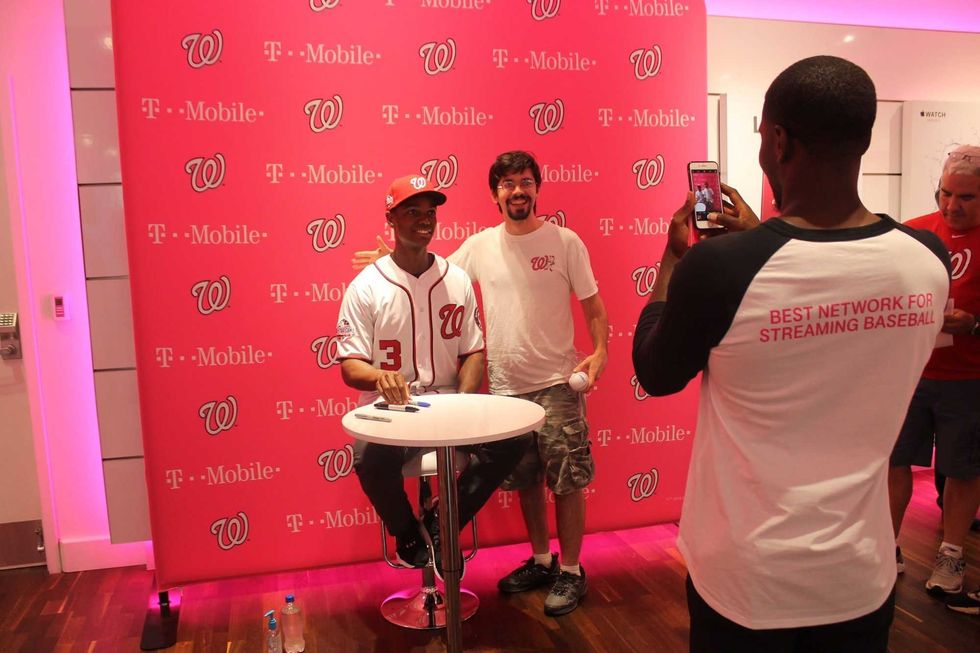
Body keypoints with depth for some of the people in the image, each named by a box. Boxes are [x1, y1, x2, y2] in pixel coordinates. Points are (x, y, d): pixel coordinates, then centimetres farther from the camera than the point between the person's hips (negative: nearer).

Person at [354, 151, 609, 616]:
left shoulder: (565, 241, -4)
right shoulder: (479, 246, 3)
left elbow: (593, 304, -2)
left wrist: (600, 350, -16)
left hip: (556, 384, -3)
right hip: (503, 386, 3)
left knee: (567, 480, 4)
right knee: (524, 480, 15)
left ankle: (571, 572, 22)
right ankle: (541, 561, 34)